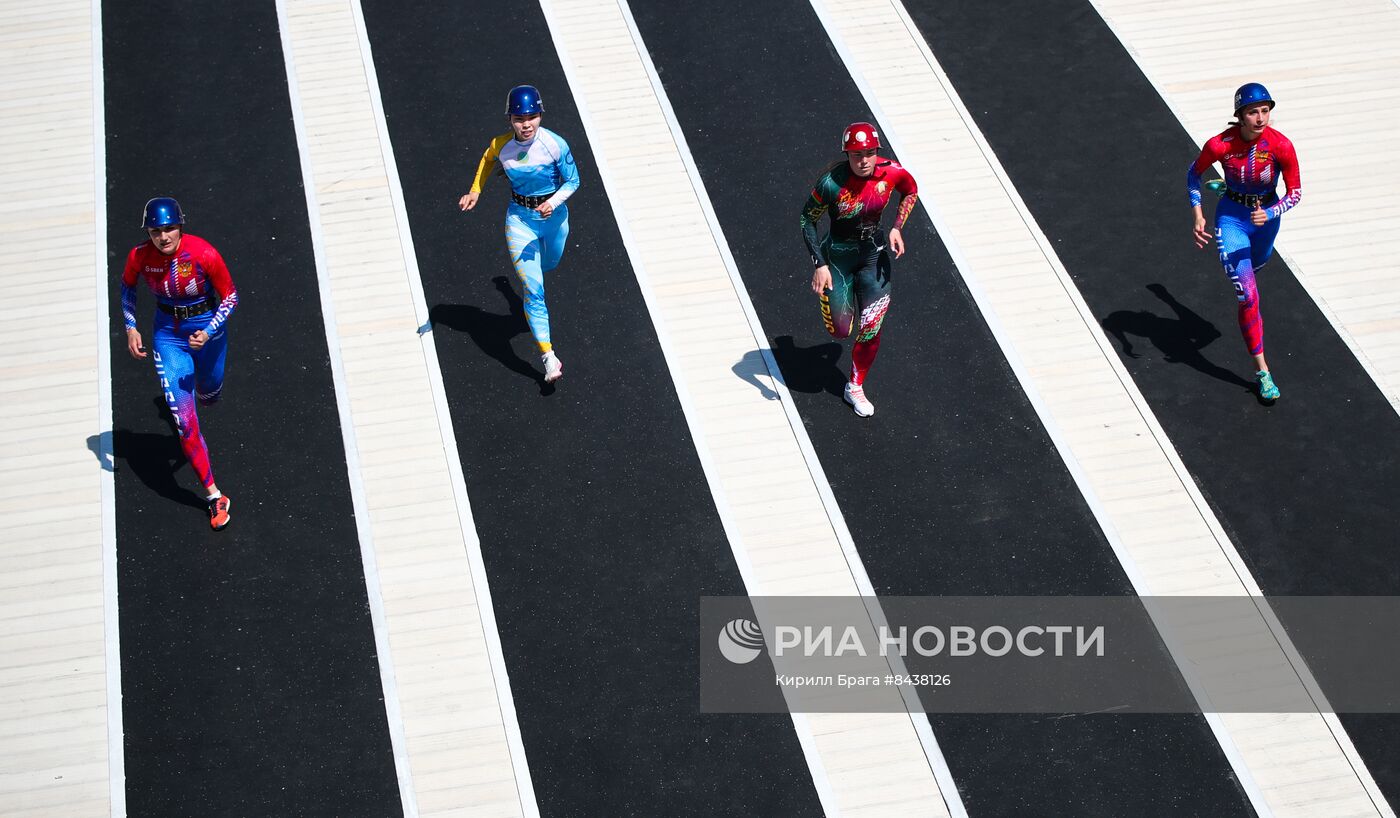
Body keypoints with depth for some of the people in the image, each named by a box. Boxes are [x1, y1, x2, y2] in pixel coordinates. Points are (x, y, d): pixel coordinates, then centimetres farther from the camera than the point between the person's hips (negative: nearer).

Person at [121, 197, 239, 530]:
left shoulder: (204, 254, -25)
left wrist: (209, 332, -25)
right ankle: (214, 496, 1)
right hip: (168, 333, 1)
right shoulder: (140, 257, -18)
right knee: (183, 420, -7)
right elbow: (127, 286, 6)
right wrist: (131, 328, -2)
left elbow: (230, 296, -12)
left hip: (207, 325, 0)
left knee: (208, 394, 25)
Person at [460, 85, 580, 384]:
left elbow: (573, 180, -11)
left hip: (553, 215, 1)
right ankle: (548, 356, -6)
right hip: (519, 219, -1)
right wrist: (475, 191, 0)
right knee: (533, 290, -9)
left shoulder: (555, 144, -22)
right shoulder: (500, 145, -18)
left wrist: (553, 202, -27)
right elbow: (488, 160, 7)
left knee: (549, 264, 30)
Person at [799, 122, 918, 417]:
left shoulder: (891, 172, -17)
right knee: (840, 332, 4)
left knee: (871, 331, 3)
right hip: (837, 256, -3)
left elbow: (911, 191, 6)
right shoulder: (833, 182, -27)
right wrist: (819, 265, -20)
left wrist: (897, 228, -8)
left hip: (874, 255, 3)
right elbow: (808, 219, -15)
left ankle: (855, 387, 26)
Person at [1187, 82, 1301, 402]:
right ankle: (1262, 370, 0)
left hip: (1266, 216, 3)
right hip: (1232, 217, -3)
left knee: (1254, 266, 35)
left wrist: (1270, 214, -30)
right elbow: (1194, 172, -5)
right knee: (1248, 297, -11)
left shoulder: (1281, 146, -23)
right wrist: (1198, 216, -14)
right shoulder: (1220, 145, -25)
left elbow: (1295, 192, -13)